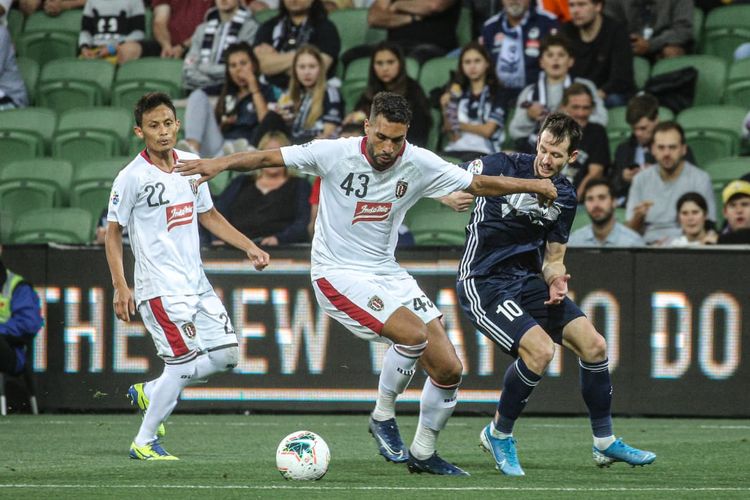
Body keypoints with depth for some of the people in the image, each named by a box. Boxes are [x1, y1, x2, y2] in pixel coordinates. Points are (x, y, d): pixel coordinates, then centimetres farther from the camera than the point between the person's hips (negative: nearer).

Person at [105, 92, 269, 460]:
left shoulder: (191, 165, 7)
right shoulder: (132, 177, -11)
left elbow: (208, 216, 20)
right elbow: (113, 233, -6)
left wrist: (249, 247, 11)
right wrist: (120, 287, -14)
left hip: (196, 283, 7)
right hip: (160, 287, -7)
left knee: (226, 354, 4)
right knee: (184, 361, -12)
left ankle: (148, 393, 20)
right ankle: (144, 442, 2)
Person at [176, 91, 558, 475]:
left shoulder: (419, 164, -5)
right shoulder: (336, 154, -15)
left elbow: (477, 184, 6)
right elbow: (269, 158, -9)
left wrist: (532, 185, 4)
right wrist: (219, 164, -21)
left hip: (387, 272, 5)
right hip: (338, 274, -5)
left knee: (449, 370, -1)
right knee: (413, 334, -28)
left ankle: (423, 453, 21)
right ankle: (383, 418, -4)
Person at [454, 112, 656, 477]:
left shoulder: (565, 197, 5)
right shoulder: (502, 166, -12)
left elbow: (553, 258, 12)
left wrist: (556, 280, -11)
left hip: (528, 279, 7)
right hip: (482, 282, -7)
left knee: (594, 345, 0)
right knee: (540, 349, -25)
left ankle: (605, 443, 18)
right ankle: (498, 434, -2)